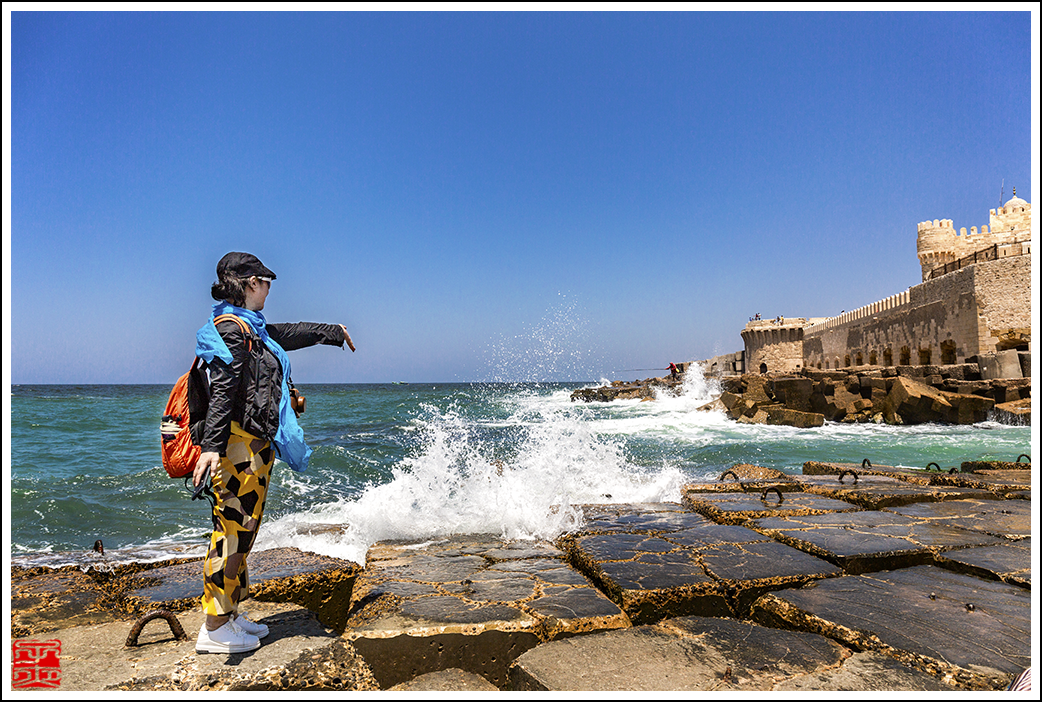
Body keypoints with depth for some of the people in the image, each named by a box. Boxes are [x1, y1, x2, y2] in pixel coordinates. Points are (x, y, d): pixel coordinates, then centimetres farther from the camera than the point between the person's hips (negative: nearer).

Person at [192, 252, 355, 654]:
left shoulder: (251, 329, 17)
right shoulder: (232, 328, -12)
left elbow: (289, 333, 34)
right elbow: (222, 390, -23)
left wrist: (334, 332, 48)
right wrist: (212, 446, -32)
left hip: (255, 445, 10)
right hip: (238, 443, -10)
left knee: (242, 529, 14)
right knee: (234, 529, -5)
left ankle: (230, 613, 25)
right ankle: (215, 627, 4)